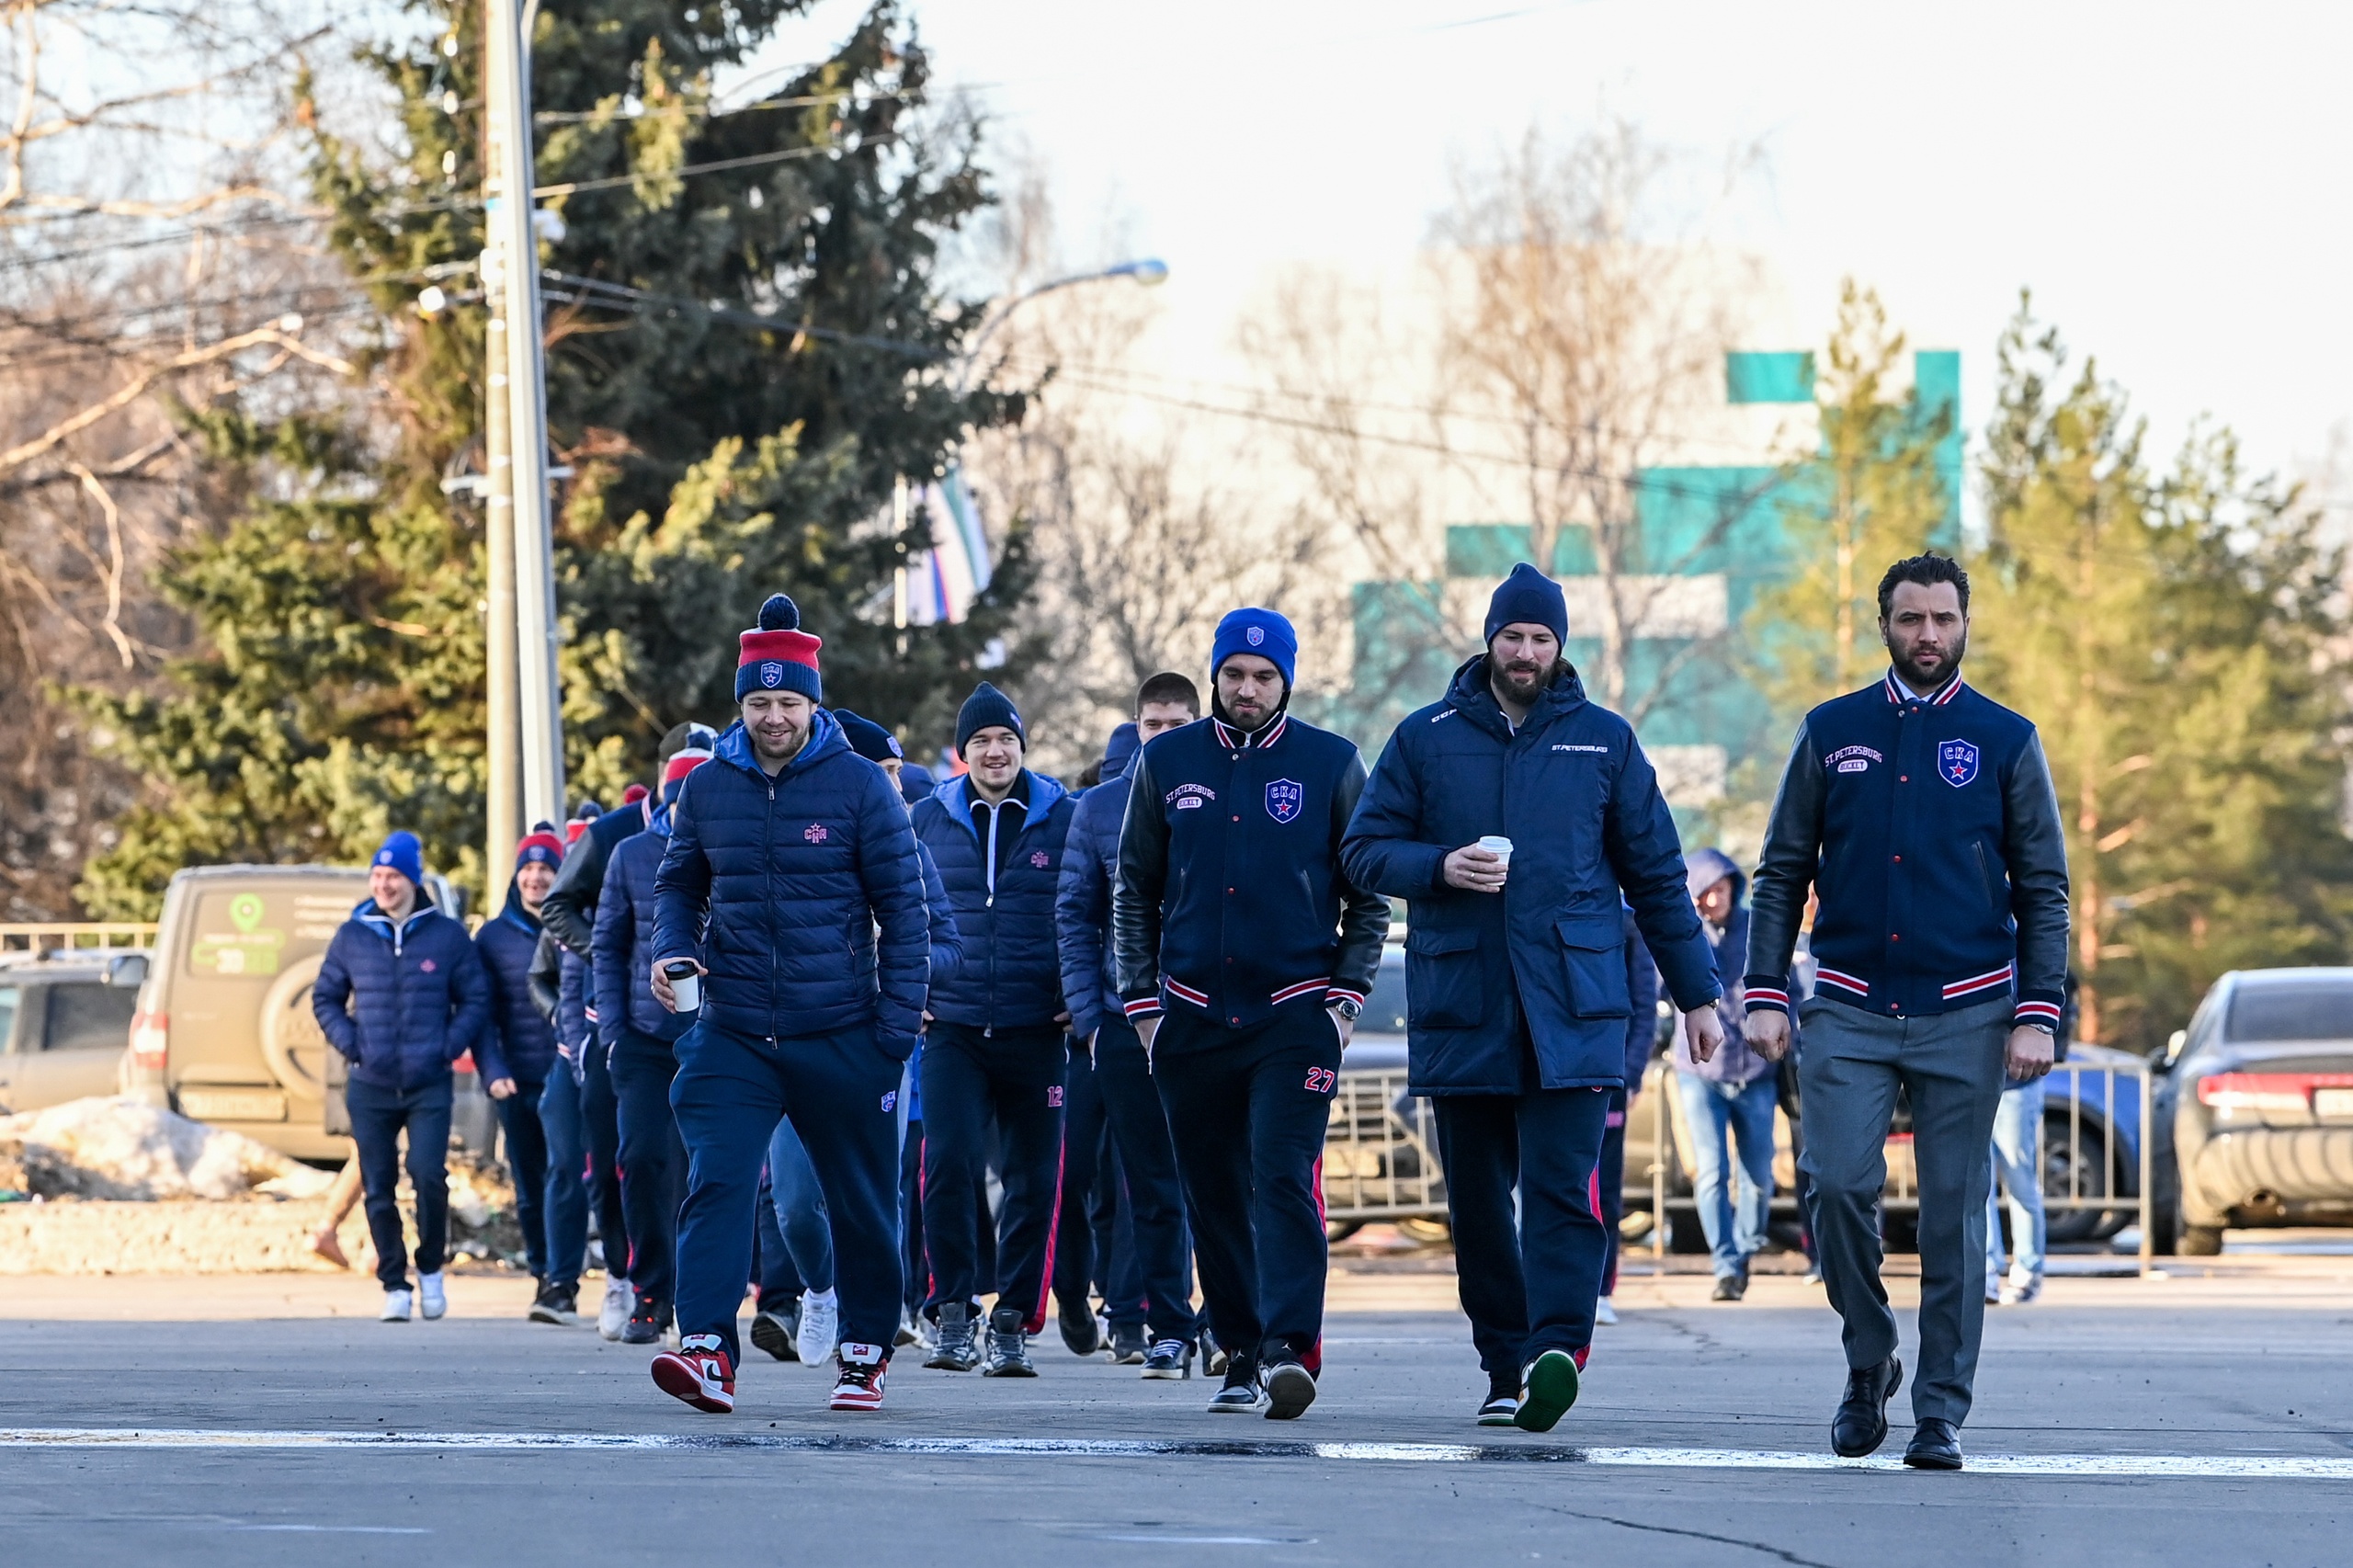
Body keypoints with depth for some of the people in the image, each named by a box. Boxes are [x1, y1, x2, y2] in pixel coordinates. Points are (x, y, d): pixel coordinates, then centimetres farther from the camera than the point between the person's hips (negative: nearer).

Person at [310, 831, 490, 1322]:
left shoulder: (446, 935, 3)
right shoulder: (352, 936, 7)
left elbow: (476, 999, 8)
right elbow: (325, 997, 15)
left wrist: (449, 1045, -5)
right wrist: (349, 1042, 0)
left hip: (429, 1084, -2)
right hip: (370, 1087, 2)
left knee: (428, 1174, -16)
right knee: (379, 1189, 1)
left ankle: (431, 1268, 4)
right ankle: (395, 1286, 9)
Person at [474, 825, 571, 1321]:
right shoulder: (493, 937, 9)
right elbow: (481, 1014, 8)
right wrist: (492, 1072, -6)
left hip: (567, 1079, -3)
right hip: (517, 1086, 3)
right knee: (529, 1192, 7)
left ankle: (561, 1284, -16)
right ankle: (544, 1276, 18)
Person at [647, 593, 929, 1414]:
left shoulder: (860, 786, -3)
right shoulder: (707, 790, 5)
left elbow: (904, 907, -1)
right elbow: (678, 884, 18)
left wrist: (899, 1022, -6)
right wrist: (670, 950, -3)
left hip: (841, 1036, -1)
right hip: (732, 1032, 1)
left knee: (861, 1202, 8)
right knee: (717, 1183, -15)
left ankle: (866, 1351, 25)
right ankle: (708, 1353, -23)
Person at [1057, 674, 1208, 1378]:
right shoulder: (1100, 807, 6)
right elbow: (1075, 917, 8)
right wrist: (1088, 1017, 0)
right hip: (1126, 1023, 2)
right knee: (1152, 1189, 4)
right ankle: (1168, 1329, 9)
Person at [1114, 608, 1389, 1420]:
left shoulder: (1332, 764, 3)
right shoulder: (1166, 764, 8)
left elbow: (1369, 895, 7)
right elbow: (1134, 891, 13)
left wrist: (1346, 996, -2)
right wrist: (1141, 1002, 5)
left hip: (1296, 1014, -3)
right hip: (1193, 1016, 3)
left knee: (1283, 1179, -16)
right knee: (1214, 1193, 5)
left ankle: (1288, 1346, -22)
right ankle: (1242, 1353, 12)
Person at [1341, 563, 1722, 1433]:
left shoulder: (1604, 741, 9)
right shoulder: (1427, 739, 9)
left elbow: (1656, 874, 13)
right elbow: (1365, 849, 8)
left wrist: (1696, 994, 11)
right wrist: (1440, 868, -12)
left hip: (1574, 1008, -2)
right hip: (1460, 1006, 2)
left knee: (1563, 1185, -15)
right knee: (1477, 1197, 5)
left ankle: (1557, 1350, -26)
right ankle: (1505, 1367, 12)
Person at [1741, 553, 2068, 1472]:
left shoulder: (2005, 742, 5)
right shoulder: (1832, 734, 8)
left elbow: (2044, 893, 6)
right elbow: (1782, 873, 11)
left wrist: (2038, 1016, -4)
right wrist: (1765, 995, 1)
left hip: (1964, 1017, -1)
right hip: (1848, 1014, 1)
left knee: (1954, 1216, -1)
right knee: (1839, 1186, -12)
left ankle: (1940, 1412, 5)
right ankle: (1868, 1363, 9)